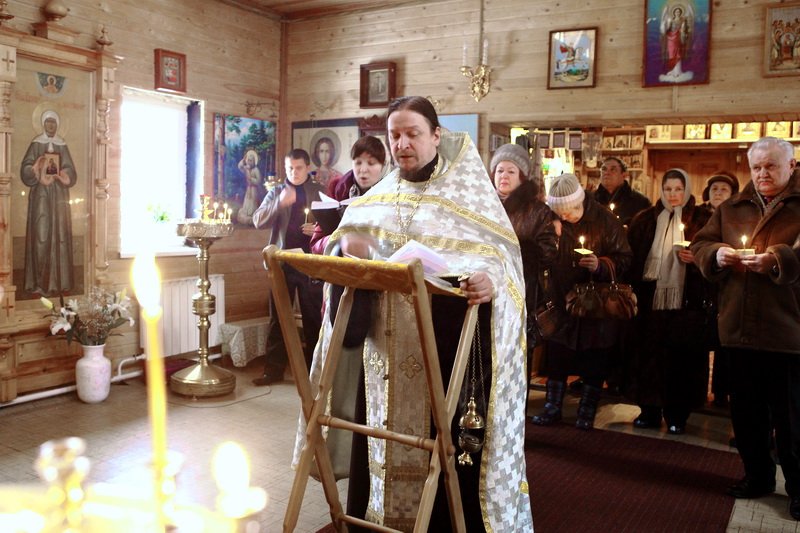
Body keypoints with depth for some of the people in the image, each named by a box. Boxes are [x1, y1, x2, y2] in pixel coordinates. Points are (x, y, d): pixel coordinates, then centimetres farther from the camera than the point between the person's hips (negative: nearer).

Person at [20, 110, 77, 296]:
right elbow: (25, 169, -2)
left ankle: (59, 280, 4)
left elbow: (71, 173, 7)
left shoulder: (63, 146, 10)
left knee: (60, 235, -1)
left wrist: (61, 174, -14)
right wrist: (39, 171, -20)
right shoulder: (35, 145, 5)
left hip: (59, 196, 2)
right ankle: (40, 281, -5)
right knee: (41, 235, -8)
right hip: (40, 196, -2)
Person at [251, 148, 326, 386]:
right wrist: (280, 203, -18)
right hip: (283, 262, 1)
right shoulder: (276, 192, 10)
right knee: (278, 318, 3)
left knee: (313, 317, 5)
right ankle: (273, 369, 8)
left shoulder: (320, 192, 7)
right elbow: (258, 221, -2)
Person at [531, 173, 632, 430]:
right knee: (556, 356, 8)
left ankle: (587, 413, 22)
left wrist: (601, 265, -26)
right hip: (562, 301, 2)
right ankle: (552, 408, 22)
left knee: (594, 362, 8)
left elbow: (624, 259, -8)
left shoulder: (606, 220, -11)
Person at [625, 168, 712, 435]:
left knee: (681, 356, 0)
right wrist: (635, 285, -4)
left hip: (686, 300, -2)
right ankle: (649, 410, 14)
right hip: (650, 298, 2)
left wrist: (695, 258, -15)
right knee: (649, 352, 3)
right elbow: (632, 255, 8)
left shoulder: (701, 220, 6)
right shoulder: (646, 219, 11)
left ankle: (677, 414, 11)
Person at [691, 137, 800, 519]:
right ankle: (758, 476, 31)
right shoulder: (732, 209, 13)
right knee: (746, 411, 14)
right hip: (739, 328, 4)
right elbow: (700, 245, 10)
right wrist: (717, 253, -10)